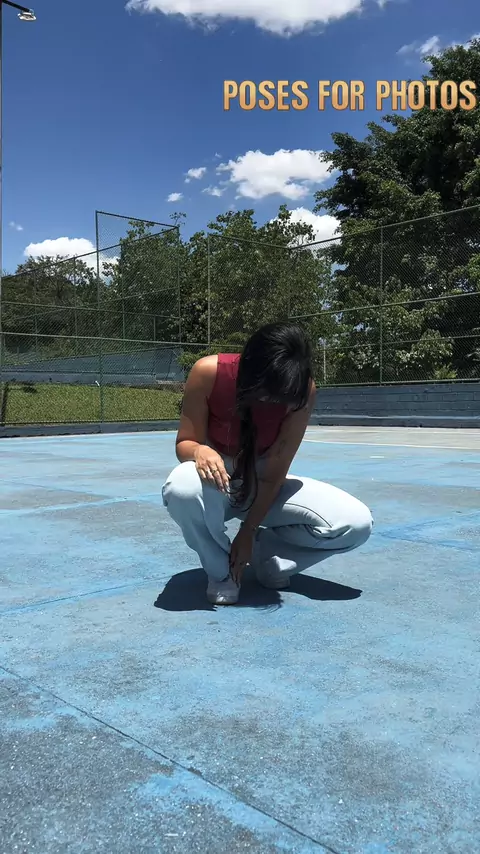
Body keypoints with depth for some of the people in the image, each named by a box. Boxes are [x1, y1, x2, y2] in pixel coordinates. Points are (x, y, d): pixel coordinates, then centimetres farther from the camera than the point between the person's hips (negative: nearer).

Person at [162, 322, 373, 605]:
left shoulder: (304, 390, -22)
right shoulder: (210, 372, -25)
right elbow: (184, 443, -16)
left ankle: (266, 555, 5)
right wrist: (200, 451, -40)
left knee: (357, 522, -19)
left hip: (265, 484, 1)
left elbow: (276, 471, -18)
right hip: (217, 482, -1)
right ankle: (221, 572, -8)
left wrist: (249, 531, -18)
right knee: (182, 488, -41)